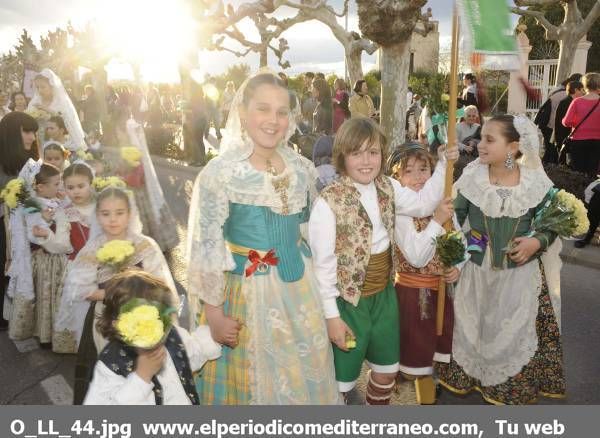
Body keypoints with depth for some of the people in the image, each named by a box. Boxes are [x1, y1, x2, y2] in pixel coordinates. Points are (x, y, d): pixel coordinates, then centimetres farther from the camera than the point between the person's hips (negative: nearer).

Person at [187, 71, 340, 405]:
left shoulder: (303, 168, 0)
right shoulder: (219, 173, -15)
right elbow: (206, 248, -13)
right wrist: (214, 313, -10)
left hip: (300, 287, 5)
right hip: (248, 291, -4)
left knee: (306, 376, 19)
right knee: (254, 380, 13)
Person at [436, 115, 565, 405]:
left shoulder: (536, 183, -10)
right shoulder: (471, 178, -10)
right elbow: (454, 217, -6)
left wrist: (537, 242, -19)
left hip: (520, 274, 0)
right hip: (476, 271, 1)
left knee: (516, 334, 12)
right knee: (470, 328, 15)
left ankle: (514, 386, 37)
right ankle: (467, 374, 40)